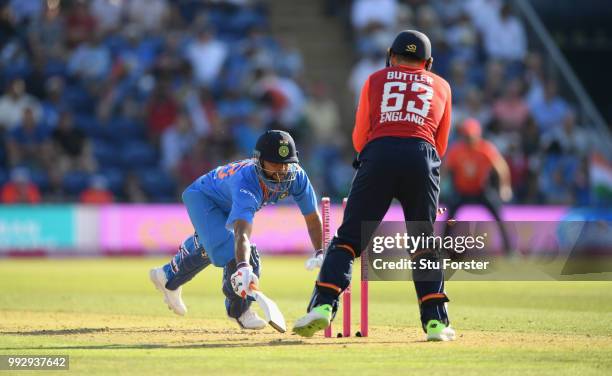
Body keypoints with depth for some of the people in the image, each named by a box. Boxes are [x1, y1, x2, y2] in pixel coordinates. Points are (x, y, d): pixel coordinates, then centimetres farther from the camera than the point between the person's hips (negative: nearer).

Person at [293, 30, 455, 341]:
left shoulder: (376, 80, 21)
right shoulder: (441, 86, 24)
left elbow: (359, 139, 17)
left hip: (377, 153, -1)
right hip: (423, 158, 1)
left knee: (348, 237, 0)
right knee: (425, 245, 11)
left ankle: (323, 305, -15)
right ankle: (435, 322, 5)